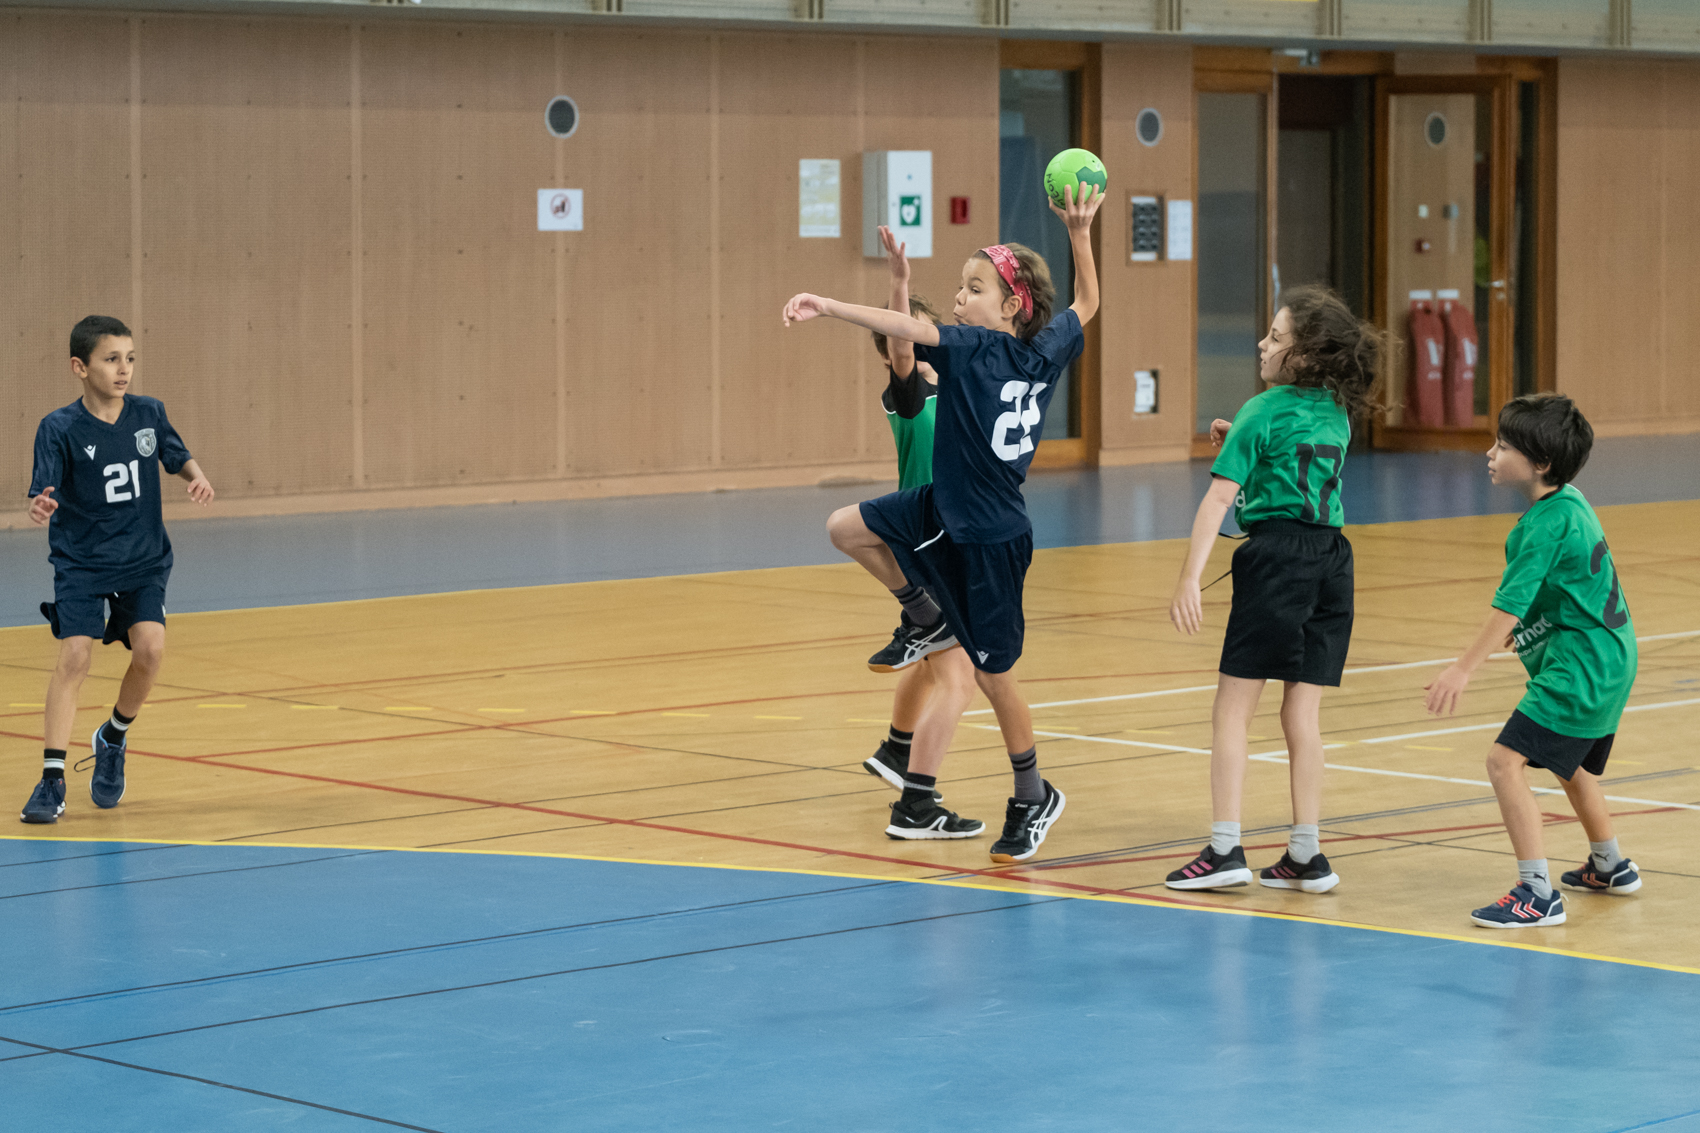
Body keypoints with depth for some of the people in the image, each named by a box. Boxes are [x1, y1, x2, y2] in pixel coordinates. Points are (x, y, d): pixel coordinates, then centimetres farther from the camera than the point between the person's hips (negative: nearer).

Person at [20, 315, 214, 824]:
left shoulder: (148, 413, -1)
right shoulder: (59, 428, -13)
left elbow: (176, 455, 15)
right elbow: (42, 492, -18)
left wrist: (196, 475, -6)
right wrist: (40, 506, -41)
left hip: (143, 562, 3)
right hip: (80, 563, -3)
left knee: (150, 646, -16)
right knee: (75, 654, -16)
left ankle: (114, 739, 14)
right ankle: (52, 779, -10)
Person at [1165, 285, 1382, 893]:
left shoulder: (1264, 411, -6)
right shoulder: (1336, 412, 13)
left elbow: (1219, 497, -13)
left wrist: (1190, 577, -17)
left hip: (1277, 554, -6)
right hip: (1331, 555, 6)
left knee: (1232, 709, 0)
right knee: (1302, 712, 9)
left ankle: (1225, 849, -5)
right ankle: (1306, 856, 8)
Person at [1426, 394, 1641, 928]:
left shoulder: (1545, 524, -20)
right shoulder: (1571, 503, 10)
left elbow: (1510, 603, -23)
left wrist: (1464, 668, -23)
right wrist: (1520, 629, 33)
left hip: (1578, 668, -11)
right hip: (1607, 660, 11)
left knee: (1506, 761, -16)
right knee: (1569, 762, 31)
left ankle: (1537, 893, -20)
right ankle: (1610, 867, 49)